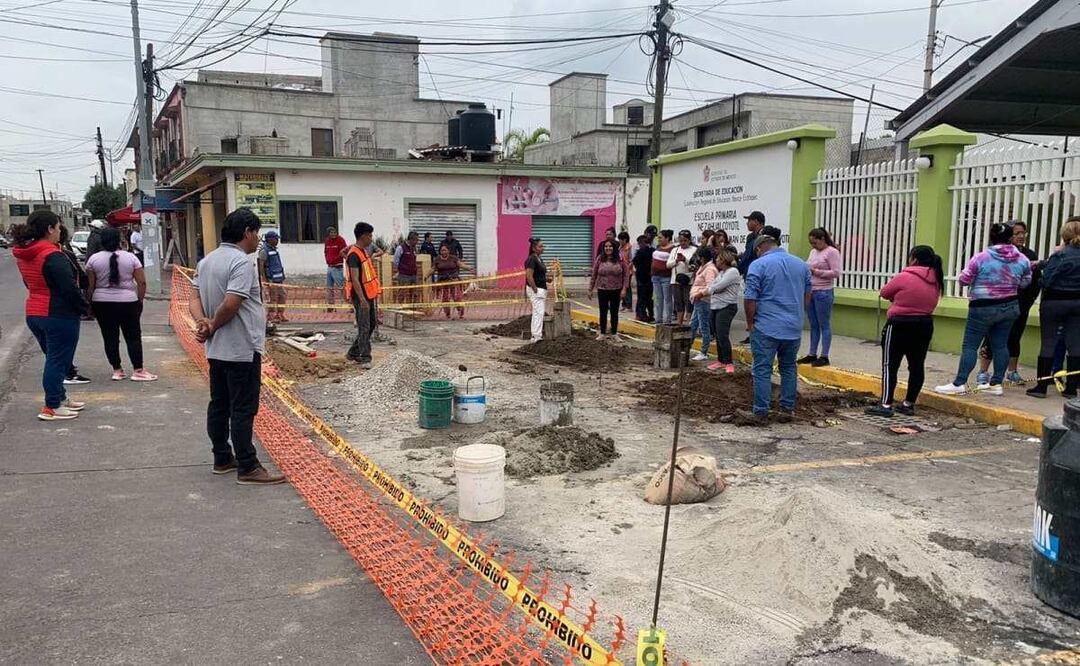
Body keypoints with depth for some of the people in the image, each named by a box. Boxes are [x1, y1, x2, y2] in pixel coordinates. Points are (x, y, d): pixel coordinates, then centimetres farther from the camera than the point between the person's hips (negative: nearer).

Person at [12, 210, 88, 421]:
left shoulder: (23, 254, 7)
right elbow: (69, 287, -22)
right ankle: (51, 408, 5)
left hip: (33, 313, 9)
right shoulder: (53, 256, -20)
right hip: (59, 315, -9)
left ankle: (60, 399, 31)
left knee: (53, 358, 21)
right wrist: (83, 307, -7)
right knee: (58, 361, 1)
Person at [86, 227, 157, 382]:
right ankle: (138, 371, 2)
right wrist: (140, 300, 6)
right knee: (133, 336, 4)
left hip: (102, 303, 1)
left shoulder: (93, 259, 0)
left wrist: (90, 304, 11)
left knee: (110, 337, 7)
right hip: (128, 302, -1)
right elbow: (142, 282, -3)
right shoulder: (130, 257, -2)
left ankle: (117, 370, 10)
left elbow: (90, 285, 1)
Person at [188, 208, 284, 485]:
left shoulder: (206, 261, 11)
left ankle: (222, 459, 25)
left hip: (216, 349, 9)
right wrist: (213, 326, -10)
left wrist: (202, 322, -9)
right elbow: (231, 304, -25)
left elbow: (195, 298, 8)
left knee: (219, 405, 15)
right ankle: (248, 468, 0)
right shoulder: (241, 262, -18)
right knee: (243, 409, -5)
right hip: (242, 349, -9)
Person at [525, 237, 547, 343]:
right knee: (539, 312, -13)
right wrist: (535, 290, -19)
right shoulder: (531, 259, -15)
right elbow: (529, 276, -22)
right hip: (535, 290, -10)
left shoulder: (539, 259, 14)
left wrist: (547, 278, 9)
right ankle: (537, 336, -14)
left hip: (541, 289, 10)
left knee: (537, 312, 13)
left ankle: (534, 334, 20)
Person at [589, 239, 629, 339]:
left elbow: (626, 274, -2)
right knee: (603, 312, 6)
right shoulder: (600, 259, -2)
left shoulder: (620, 259, -3)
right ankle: (603, 333, 17)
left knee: (614, 312, 9)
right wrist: (590, 289, 3)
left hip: (616, 291, 0)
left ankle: (614, 333, 20)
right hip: (602, 290, 0)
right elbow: (594, 275, 3)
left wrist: (624, 288, -8)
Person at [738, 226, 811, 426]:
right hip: (794, 328, 6)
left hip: (766, 327, -5)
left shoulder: (758, 265, -9)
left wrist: (750, 323, 0)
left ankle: (760, 413, 1)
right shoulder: (801, 265, 9)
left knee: (762, 370, -1)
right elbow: (807, 297, 16)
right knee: (789, 368, 14)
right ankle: (787, 411, 17)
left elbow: (749, 299, -12)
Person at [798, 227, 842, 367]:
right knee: (813, 325, 11)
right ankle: (812, 354, 17)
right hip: (810, 292, 7)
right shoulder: (813, 251, 15)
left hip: (823, 293, -7)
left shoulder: (832, 252, -7)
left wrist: (816, 271, -16)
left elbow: (836, 273, -13)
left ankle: (824, 357, 3)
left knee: (824, 325, -2)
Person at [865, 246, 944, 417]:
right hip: (924, 325, 7)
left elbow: (884, 293, -2)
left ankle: (886, 405, -7)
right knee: (917, 365, 12)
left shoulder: (904, 277, -14)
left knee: (890, 365, -3)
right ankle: (908, 404, 18)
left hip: (900, 325, -7)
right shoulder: (935, 280, 6)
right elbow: (923, 299, 15)